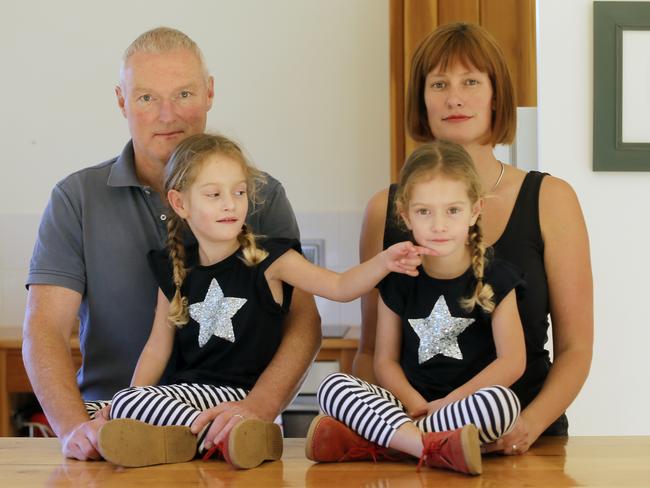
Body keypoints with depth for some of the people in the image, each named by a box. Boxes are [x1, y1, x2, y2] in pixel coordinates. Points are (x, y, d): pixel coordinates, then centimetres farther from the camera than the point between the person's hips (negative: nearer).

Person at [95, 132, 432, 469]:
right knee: (125, 403, -24)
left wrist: (383, 262, -29)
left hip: (244, 395, -6)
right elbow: (159, 346, 15)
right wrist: (133, 397, 6)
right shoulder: (175, 271, 8)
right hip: (190, 389, 6)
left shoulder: (266, 260, -3)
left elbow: (340, 287, -11)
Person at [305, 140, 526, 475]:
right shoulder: (398, 280, 6)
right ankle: (435, 445, -38)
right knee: (332, 386, -21)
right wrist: (416, 405, -15)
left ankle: (370, 441, -32)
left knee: (503, 400, -37)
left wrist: (449, 402, -14)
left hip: (468, 403, -2)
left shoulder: (495, 278, 0)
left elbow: (512, 361, -6)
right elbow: (386, 360, 5)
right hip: (411, 405, 2)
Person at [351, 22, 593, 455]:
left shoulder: (551, 200, 5)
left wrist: (530, 423, -13)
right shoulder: (386, 209, 8)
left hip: (521, 441, -1)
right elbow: (371, 349, 13)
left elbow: (575, 347, 4)